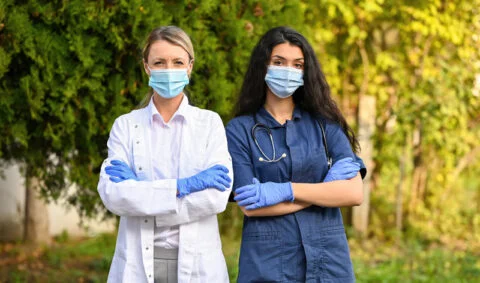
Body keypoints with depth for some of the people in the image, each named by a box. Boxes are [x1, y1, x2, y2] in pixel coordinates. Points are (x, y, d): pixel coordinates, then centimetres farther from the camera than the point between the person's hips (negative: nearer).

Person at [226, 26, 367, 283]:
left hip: (327, 259, 2)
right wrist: (325, 189, -8)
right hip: (267, 262, -2)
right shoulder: (240, 130, 0)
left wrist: (285, 191, -13)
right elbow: (249, 206, -10)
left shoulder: (324, 124, 5)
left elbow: (355, 193, -6)